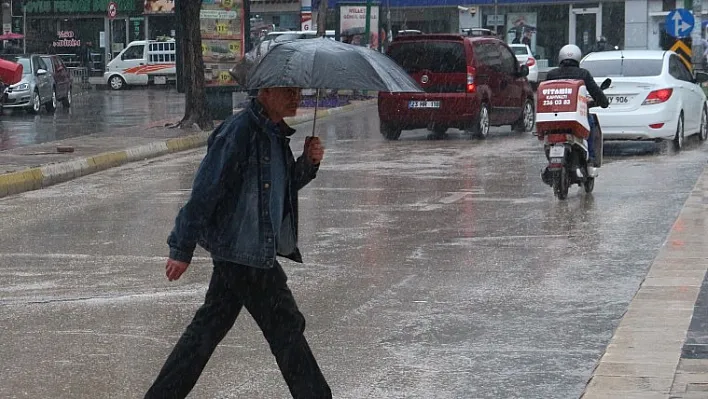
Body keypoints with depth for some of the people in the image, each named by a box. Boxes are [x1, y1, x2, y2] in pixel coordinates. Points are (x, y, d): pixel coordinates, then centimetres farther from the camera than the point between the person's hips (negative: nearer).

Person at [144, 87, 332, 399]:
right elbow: (205, 190, -19)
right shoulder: (239, 131, -18)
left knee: (210, 325, 14)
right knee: (286, 326, 0)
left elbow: (285, 185, 22)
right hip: (244, 252, -9)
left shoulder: (275, 133, 11)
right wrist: (182, 249, -18)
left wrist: (307, 163, 2)